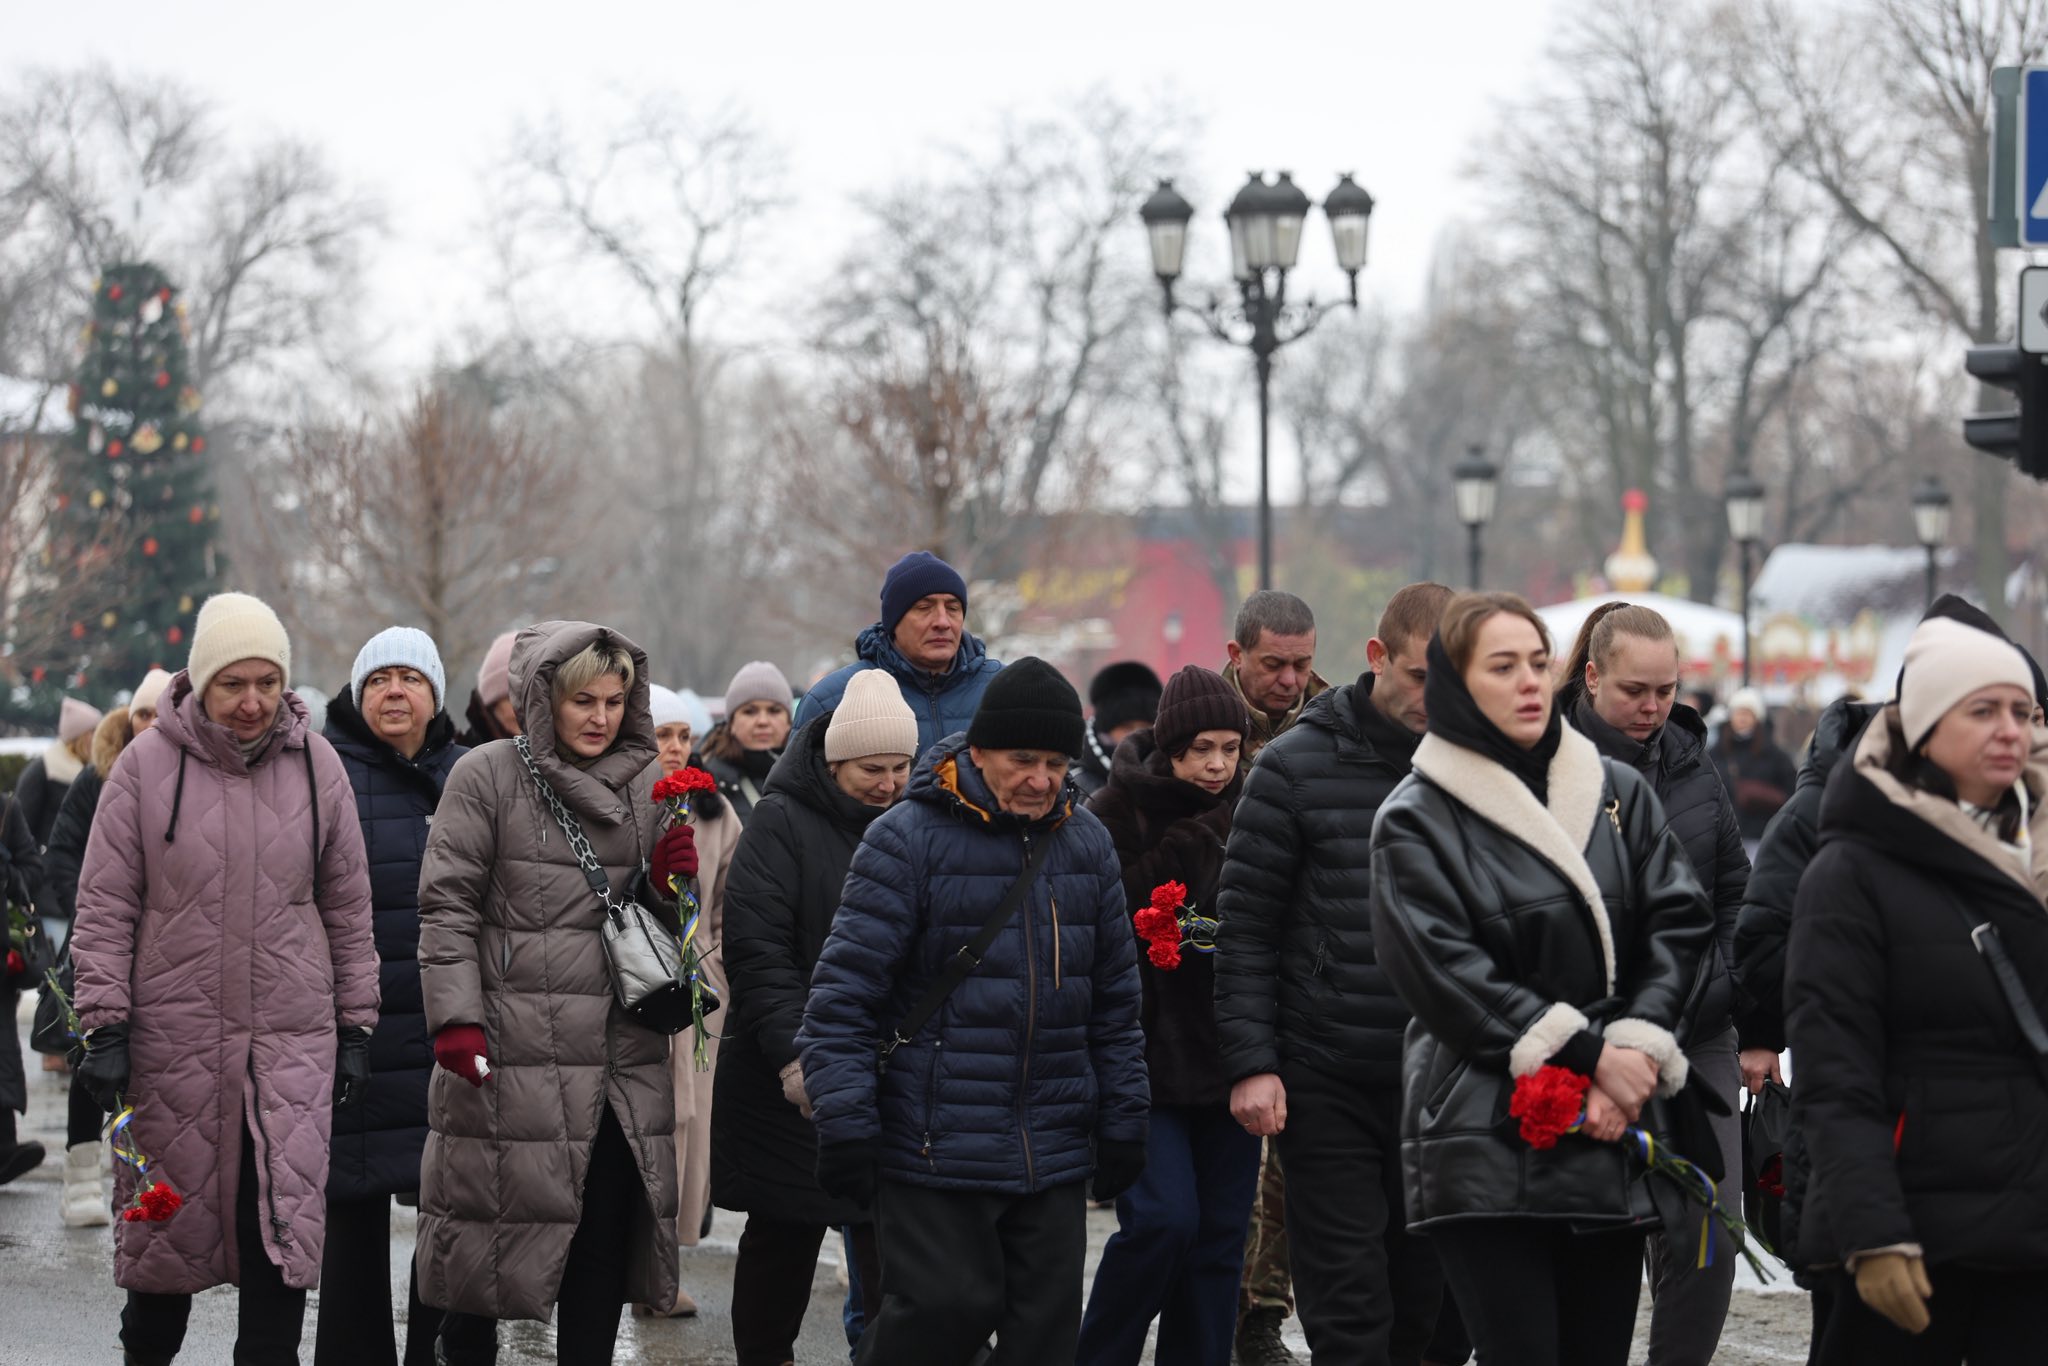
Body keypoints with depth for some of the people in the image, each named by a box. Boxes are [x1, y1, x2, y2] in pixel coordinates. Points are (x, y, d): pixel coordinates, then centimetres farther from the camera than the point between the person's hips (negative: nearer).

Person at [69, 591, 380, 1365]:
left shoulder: (316, 766, 3)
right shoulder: (146, 765, -3)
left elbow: (349, 908, 10)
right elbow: (105, 907, 0)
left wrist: (355, 1027, 8)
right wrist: (105, 1025, -6)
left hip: (291, 1040, 1)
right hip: (172, 1037, -1)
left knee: (284, 1222, -5)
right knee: (165, 1220, 9)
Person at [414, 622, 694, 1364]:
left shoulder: (646, 784, 12)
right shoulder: (487, 776, -1)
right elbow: (447, 906, -5)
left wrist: (671, 882, -2)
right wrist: (455, 1018, -14)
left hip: (622, 1059, 4)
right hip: (511, 1053, -4)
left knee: (607, 1241, 5)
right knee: (489, 1224, 2)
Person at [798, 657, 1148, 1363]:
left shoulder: (1087, 843, 10)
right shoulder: (908, 838, -8)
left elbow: (1115, 999, 17)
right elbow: (843, 992, -10)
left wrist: (1122, 1122, 14)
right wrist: (846, 1125, -13)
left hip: (1054, 1158, 5)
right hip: (935, 1149, -5)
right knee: (949, 1306, -9)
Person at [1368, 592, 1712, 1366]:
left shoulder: (1618, 793, 12)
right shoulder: (1416, 820, 0)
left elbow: (1681, 923, 5)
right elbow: (1444, 970, -9)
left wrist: (1634, 1052, -10)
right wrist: (1589, 1057, -13)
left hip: (1610, 1139, 4)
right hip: (1486, 1147, -4)